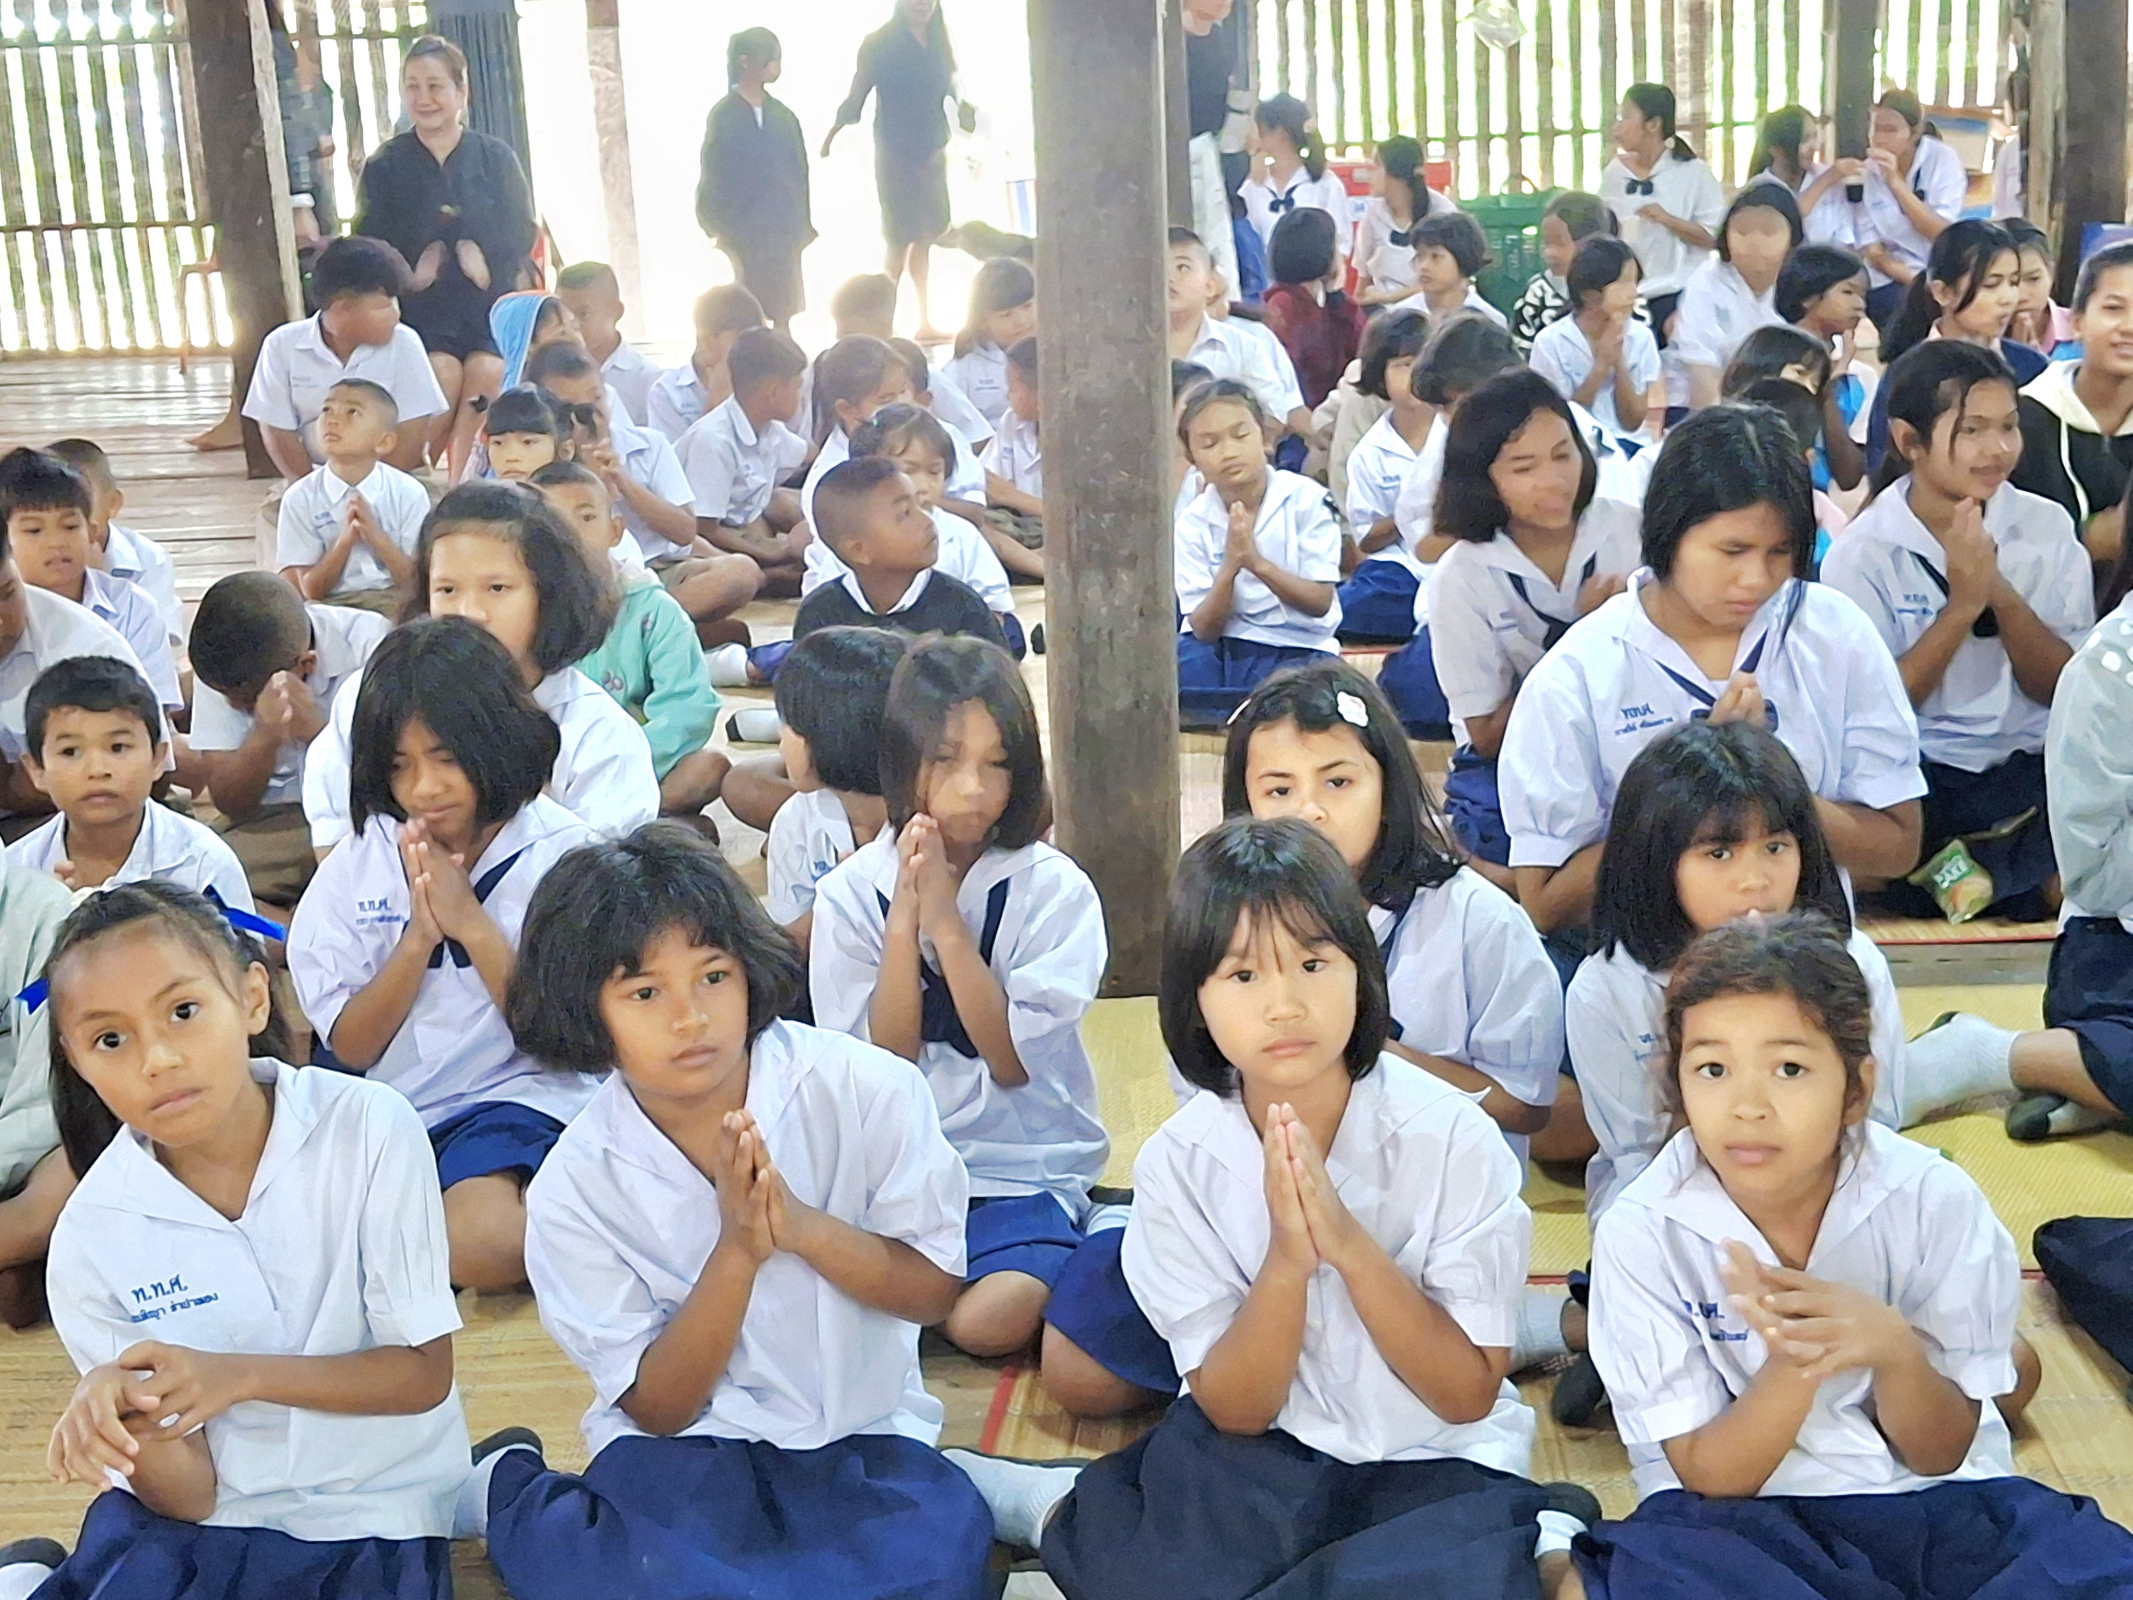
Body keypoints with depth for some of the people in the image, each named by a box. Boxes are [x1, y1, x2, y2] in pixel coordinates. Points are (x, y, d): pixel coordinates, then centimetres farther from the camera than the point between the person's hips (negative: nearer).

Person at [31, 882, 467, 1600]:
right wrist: (127, 1423, -28)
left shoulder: (368, 1131, -15)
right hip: (195, 1518, 1)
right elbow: (188, 1496, -6)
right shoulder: (93, 1236, -10)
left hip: (371, 1519, 0)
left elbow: (425, 1372, -9)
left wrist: (239, 1376, -22)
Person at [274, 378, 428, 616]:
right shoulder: (301, 497, -2)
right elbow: (310, 590, -4)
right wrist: (345, 540, -18)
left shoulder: (409, 494, -3)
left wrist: (377, 536, -18)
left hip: (393, 600, 1)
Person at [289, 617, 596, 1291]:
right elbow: (351, 1047, 4)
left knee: (486, 1241, -33)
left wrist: (470, 921, -13)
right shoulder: (358, 862, 7)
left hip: (513, 1099, -3)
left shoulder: (560, 852, -2)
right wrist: (419, 936, -11)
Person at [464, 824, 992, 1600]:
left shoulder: (865, 1089, -14)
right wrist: (737, 1252, -25)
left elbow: (934, 1287, -4)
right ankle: (517, 1497, 4)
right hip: (685, 1444, -1)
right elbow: (656, 1407, -8)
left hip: (861, 1430, 1)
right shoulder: (577, 1188, -12)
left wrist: (800, 1225, -24)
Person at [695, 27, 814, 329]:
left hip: (783, 228, 4)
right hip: (744, 230, -4)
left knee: (782, 309, 5)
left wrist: (802, 224, 7)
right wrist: (720, 228, -6)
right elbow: (713, 177, -4)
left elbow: (798, 172, 10)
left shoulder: (782, 116, 6)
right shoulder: (724, 117, -6)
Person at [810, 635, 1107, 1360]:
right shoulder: (852, 893, -1)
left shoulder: (1055, 890, -6)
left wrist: (944, 917, -18)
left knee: (986, 1321, -26)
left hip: (1023, 1165, -1)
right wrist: (904, 918, -16)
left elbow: (1011, 1060, -12)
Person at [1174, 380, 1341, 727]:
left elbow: (1320, 603, -10)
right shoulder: (1194, 523, -1)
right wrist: (1229, 568, -24)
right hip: (1218, 649, 2)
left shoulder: (1306, 499, -6)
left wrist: (1256, 562, -24)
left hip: (1296, 649, -2)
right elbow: (1203, 629, -6)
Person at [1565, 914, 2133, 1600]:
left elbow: (1939, 1454, -3)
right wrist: (1794, 1363, -29)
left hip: (1925, 1498, 2)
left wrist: (1895, 1350, -26)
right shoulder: (1642, 1234, -15)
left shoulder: (1935, 1201, -12)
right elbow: (1710, 1476, -10)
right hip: (1741, 1510, -2)